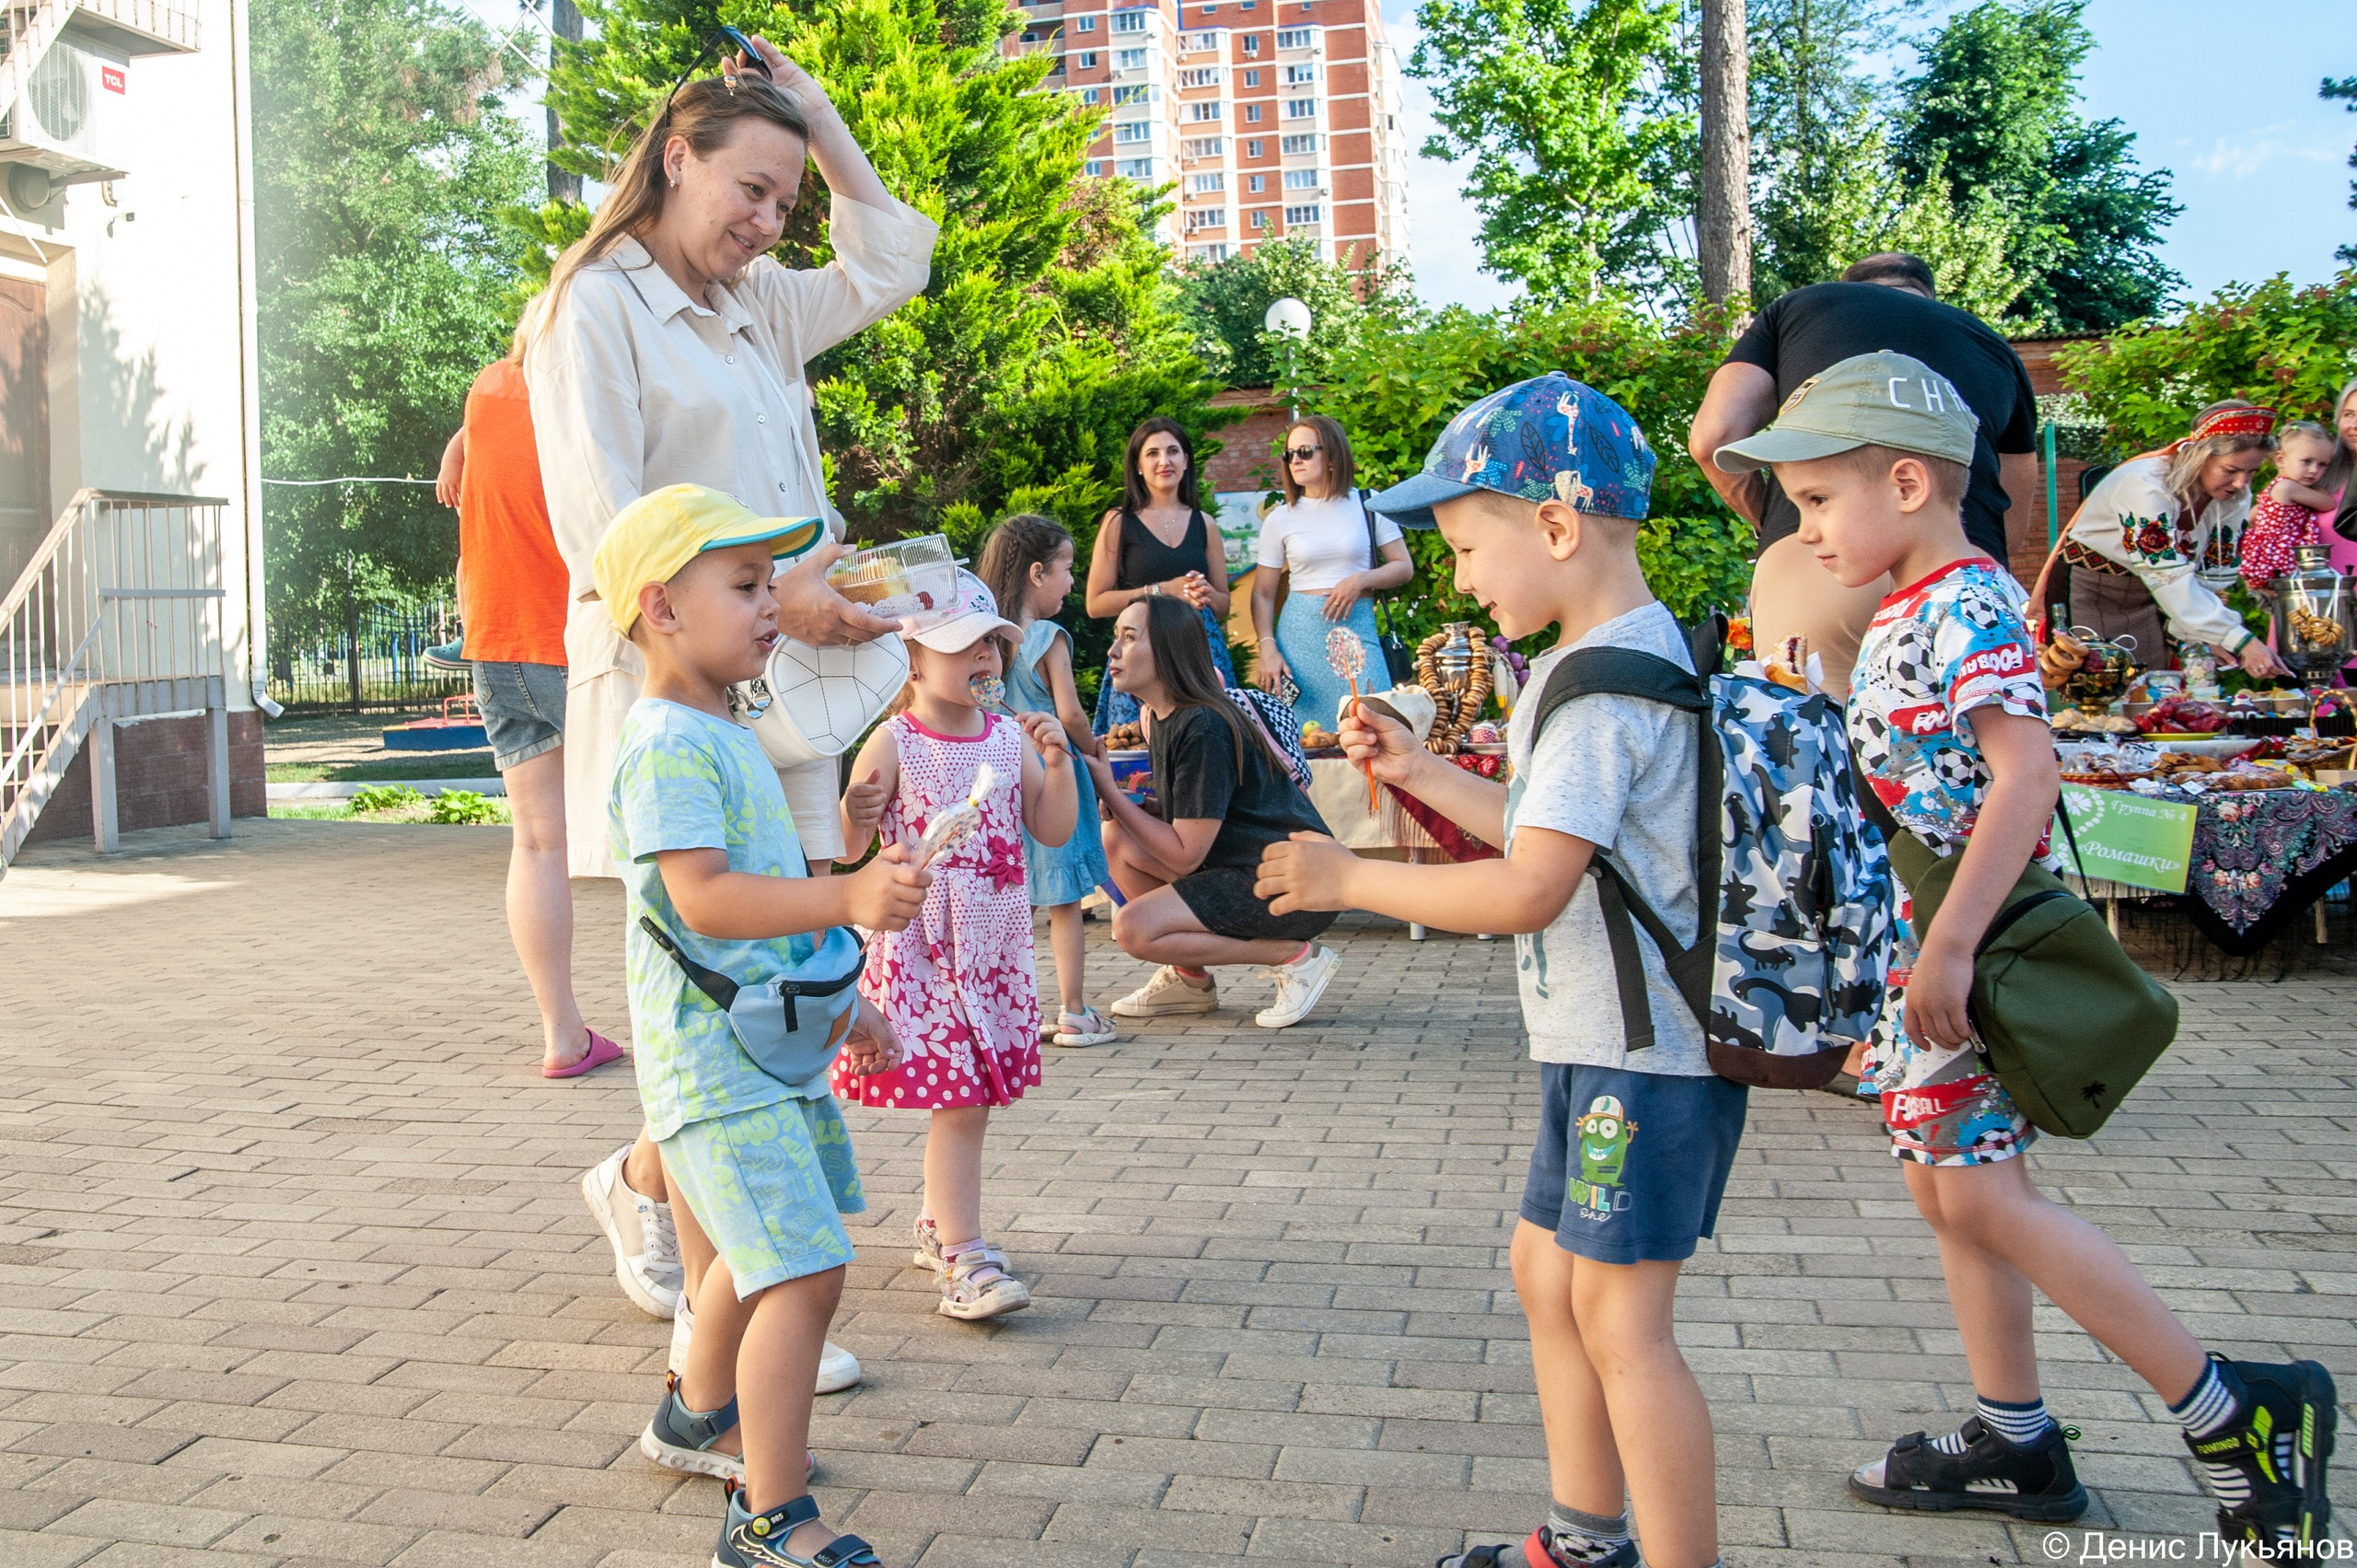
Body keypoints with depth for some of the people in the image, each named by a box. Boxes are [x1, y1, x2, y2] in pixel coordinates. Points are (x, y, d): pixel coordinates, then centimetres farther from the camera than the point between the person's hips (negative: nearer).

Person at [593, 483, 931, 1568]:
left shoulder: (723, 736, 15)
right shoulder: (665, 744, -19)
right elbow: (704, 899, -30)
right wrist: (846, 898, -40)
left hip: (770, 1041, 11)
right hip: (715, 1055, -11)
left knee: (752, 1255, 26)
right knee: (804, 1271, -15)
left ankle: (698, 1416, 47)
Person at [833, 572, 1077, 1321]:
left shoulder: (1008, 738, 7)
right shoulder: (894, 742, -8)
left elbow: (1053, 831, 8)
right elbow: (846, 844, -9)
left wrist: (1057, 760, -5)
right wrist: (860, 805, -30)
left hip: (996, 944, 5)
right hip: (923, 947, -5)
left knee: (973, 1098, 11)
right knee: (958, 1104, -9)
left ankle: (938, 1225, 32)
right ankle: (963, 1261, -3)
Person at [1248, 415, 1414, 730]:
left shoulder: (1368, 506, 6)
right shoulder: (1280, 519, 7)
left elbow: (1403, 567, 7)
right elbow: (1262, 593, 7)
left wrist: (1361, 580, -11)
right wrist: (1268, 650, -5)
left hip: (1357, 629, 0)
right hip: (1300, 632, 1)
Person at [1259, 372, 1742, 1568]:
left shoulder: (1601, 681, -21)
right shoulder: (1625, 651, 13)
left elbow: (1529, 889, -28)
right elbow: (1548, 829, 20)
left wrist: (1349, 879, -18)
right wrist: (1419, 773, 15)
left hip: (1645, 1057, -11)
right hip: (1599, 1044, 11)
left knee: (1620, 1320, -4)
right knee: (1546, 1277, 19)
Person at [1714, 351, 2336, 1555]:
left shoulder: (1967, 606, -17)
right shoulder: (1905, 613, 13)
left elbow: (2027, 771, -27)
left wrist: (1952, 945, -30)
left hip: (1974, 940, -10)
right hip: (1920, 941, 10)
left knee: (1982, 1196, -8)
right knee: (1945, 1185, 14)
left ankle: (2236, 1413, 4)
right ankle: (2015, 1442, 27)